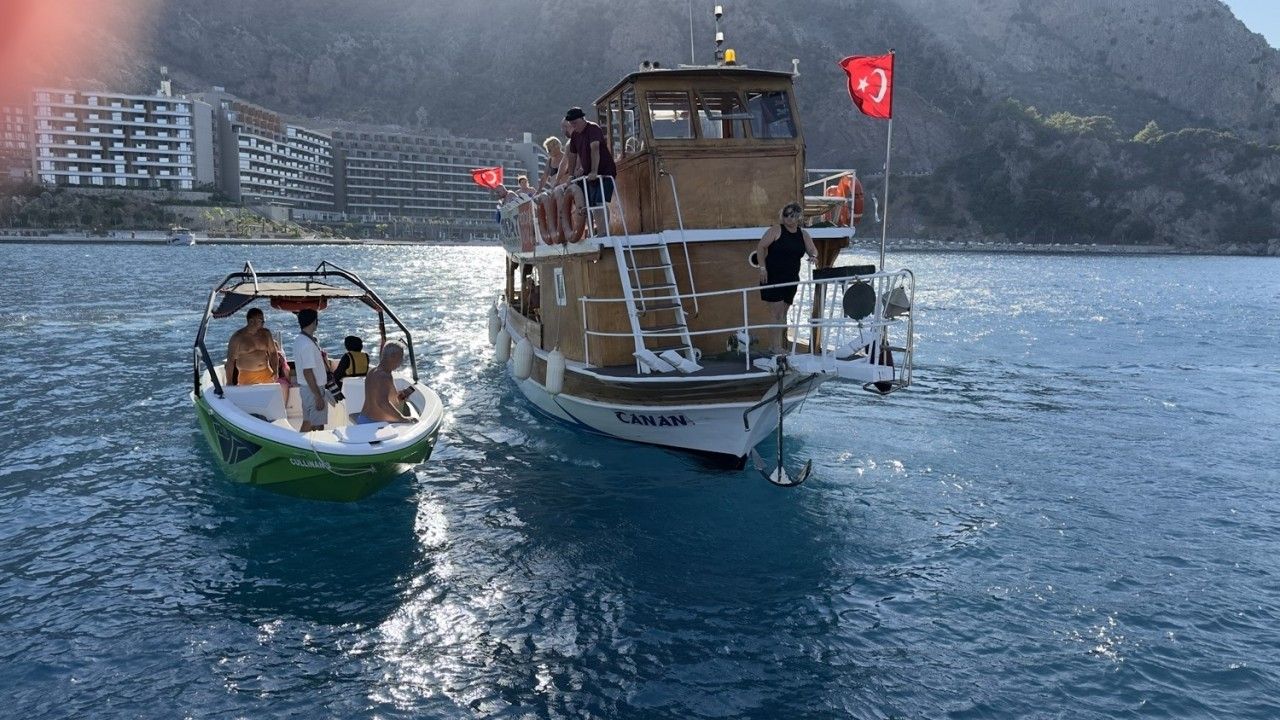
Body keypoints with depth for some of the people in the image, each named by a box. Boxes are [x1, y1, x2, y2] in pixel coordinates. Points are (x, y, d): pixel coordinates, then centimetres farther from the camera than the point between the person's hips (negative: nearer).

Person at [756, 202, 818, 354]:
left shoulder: (803, 234, 10)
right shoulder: (776, 231, -6)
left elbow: (812, 250, 12)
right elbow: (760, 247, -8)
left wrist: (813, 256, -13)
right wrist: (762, 268, -15)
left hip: (791, 279, 6)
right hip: (772, 277, -6)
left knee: (783, 313, 11)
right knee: (776, 312, -9)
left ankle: (776, 346, 19)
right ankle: (776, 347, -7)